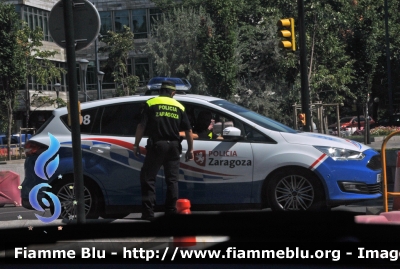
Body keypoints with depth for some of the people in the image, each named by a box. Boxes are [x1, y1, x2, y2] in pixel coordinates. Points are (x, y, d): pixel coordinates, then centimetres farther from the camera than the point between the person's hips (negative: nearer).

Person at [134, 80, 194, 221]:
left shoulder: (151, 104, 2)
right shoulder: (179, 107, 11)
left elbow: (141, 126, -5)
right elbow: (188, 130, 8)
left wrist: (136, 145, 0)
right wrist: (190, 149, 15)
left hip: (156, 145, -3)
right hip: (173, 146, 3)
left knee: (147, 177, 2)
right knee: (172, 179, 11)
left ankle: (148, 213, -5)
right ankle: (171, 211, 9)